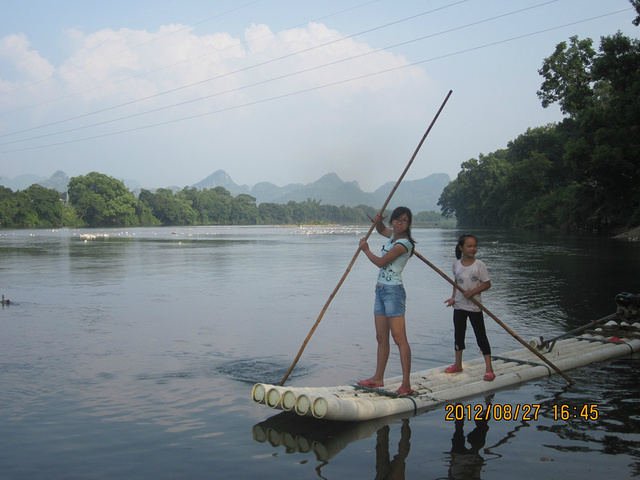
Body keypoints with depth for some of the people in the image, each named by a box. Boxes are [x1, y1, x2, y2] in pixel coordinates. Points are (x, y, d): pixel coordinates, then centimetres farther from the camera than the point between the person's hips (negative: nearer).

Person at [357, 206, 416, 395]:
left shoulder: (403, 244, -14)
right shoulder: (393, 235, 12)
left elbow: (381, 262, -10)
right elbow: (381, 230, 35)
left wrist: (366, 250, 7)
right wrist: (378, 221, 11)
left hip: (393, 291, -9)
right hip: (381, 290, 9)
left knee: (399, 338, -11)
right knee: (381, 338, 13)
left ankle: (406, 384, -12)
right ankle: (378, 378, 21)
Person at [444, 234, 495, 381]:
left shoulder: (479, 264, -9)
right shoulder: (456, 264, 3)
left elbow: (487, 284, -7)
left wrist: (473, 291, -19)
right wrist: (453, 297, 3)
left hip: (475, 307, -4)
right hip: (459, 306, 4)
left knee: (481, 336, -1)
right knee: (458, 335, 12)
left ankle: (489, 368, 5)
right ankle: (458, 365, 26)